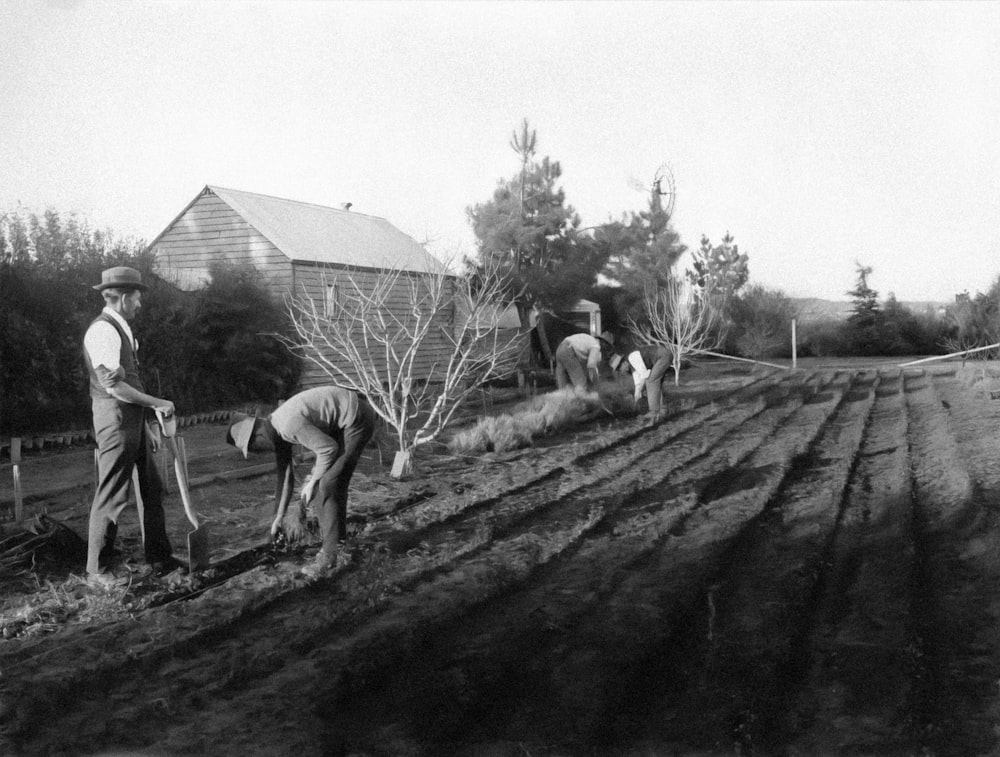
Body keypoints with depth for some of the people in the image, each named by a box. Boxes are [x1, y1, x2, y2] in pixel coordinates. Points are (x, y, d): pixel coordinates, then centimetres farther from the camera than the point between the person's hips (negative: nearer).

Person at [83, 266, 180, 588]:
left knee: (151, 488, 14)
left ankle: (159, 558, 24)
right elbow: (112, 385, -21)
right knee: (111, 495, -3)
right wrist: (158, 403, -15)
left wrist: (147, 425, 20)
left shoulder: (120, 329, 16)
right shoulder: (102, 330, -14)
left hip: (135, 420, 10)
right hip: (115, 419, -10)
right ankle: (98, 571, 8)